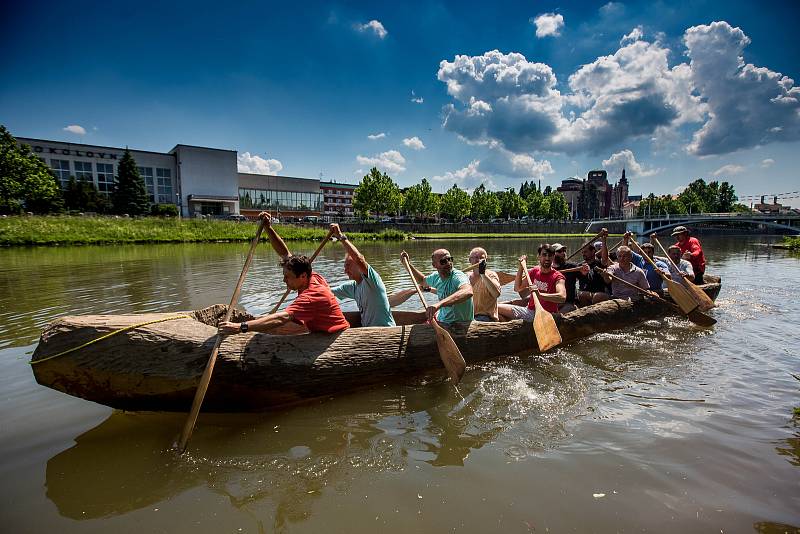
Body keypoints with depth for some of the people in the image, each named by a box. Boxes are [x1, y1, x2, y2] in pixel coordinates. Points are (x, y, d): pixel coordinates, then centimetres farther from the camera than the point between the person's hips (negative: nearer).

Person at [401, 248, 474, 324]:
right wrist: (408, 264, 14)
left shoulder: (458, 277, -22)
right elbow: (422, 280, 25)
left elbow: (468, 292, -46)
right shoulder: (436, 276, 1)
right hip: (441, 320, 7)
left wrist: (440, 304, -56)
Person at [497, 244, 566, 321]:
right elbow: (517, 288, 8)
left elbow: (562, 297, -28)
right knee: (497, 308, -3)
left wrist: (540, 294, -42)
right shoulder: (534, 271, 8)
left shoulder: (557, 277, -10)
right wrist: (521, 268, -2)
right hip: (530, 310, 5)